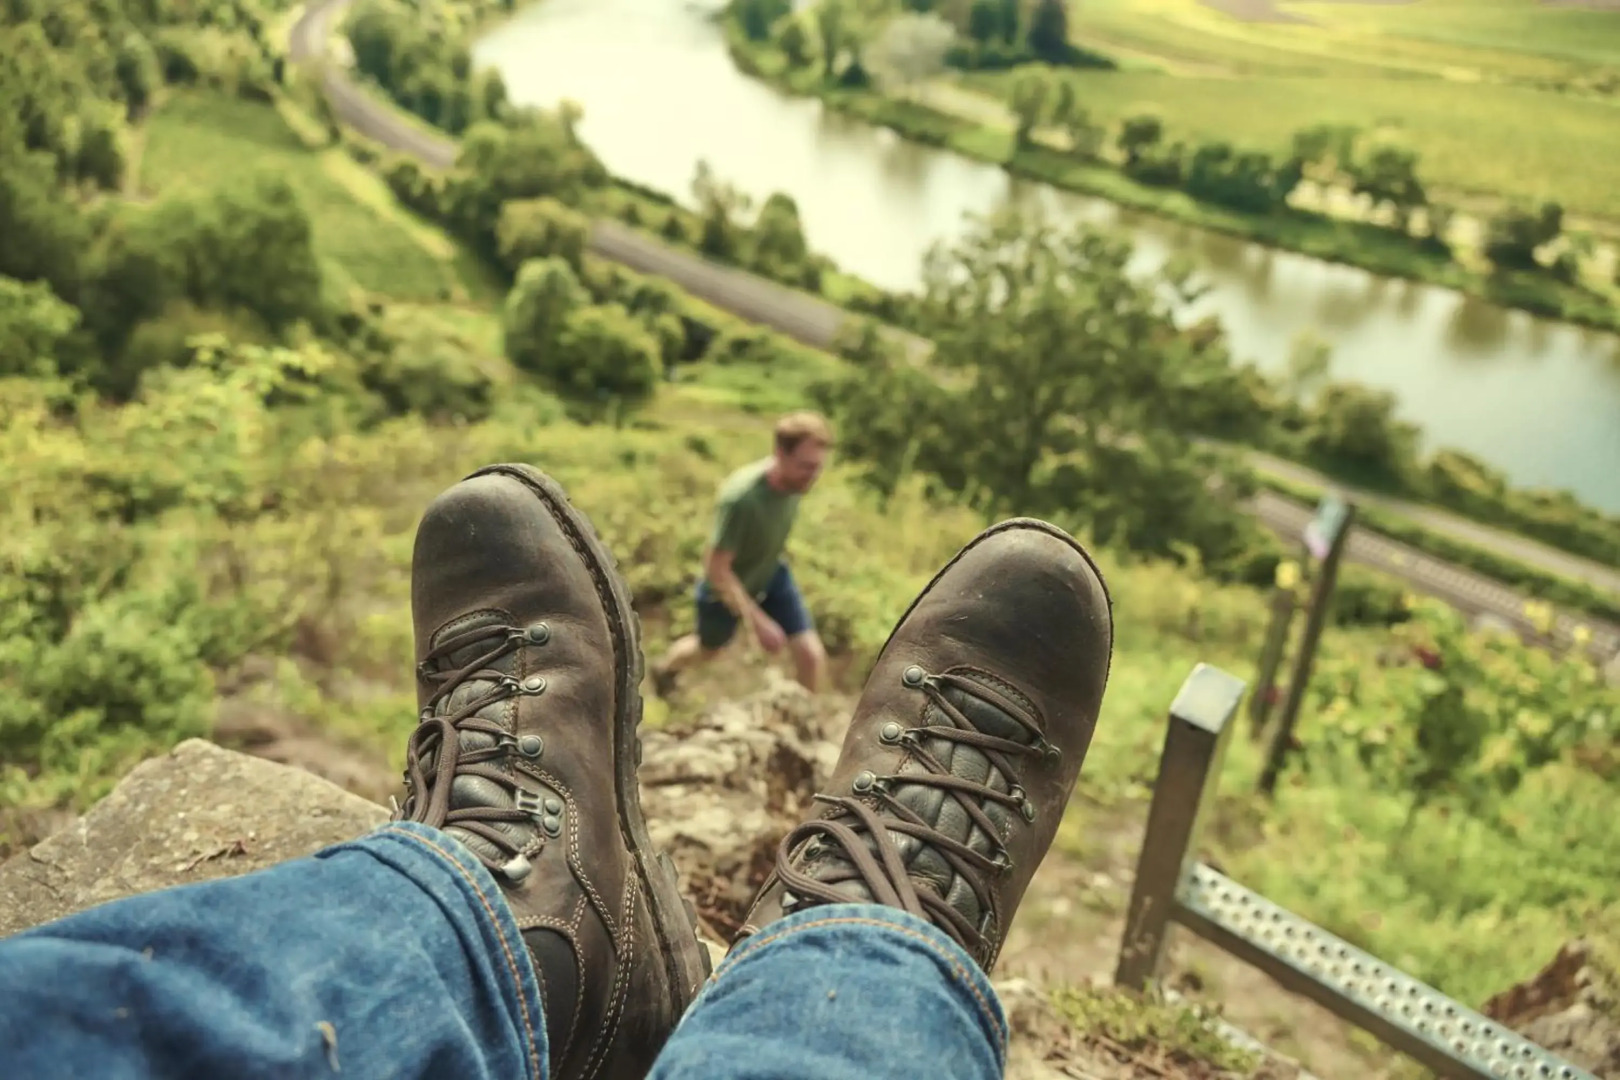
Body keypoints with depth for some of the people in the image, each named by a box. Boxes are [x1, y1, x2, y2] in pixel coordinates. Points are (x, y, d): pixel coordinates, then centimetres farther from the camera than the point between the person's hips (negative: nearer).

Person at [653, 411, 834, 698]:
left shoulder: (794, 477, -22)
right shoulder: (741, 498, -43)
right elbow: (716, 568, -33)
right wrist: (757, 621, -32)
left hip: (772, 576, 4)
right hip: (726, 586, -4)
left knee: (812, 654, -6)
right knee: (707, 650, 25)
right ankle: (665, 668, 60)